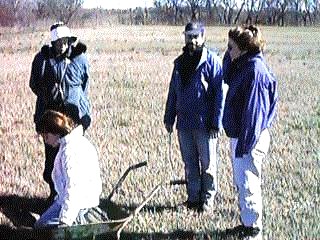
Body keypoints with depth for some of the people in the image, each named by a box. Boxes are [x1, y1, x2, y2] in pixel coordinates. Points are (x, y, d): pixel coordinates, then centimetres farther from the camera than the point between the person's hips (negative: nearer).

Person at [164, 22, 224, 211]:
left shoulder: (212, 61, -9)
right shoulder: (180, 62, 10)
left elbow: (220, 94, -11)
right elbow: (173, 92, 17)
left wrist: (216, 123, -14)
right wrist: (169, 118, 14)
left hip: (205, 125, -5)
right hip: (184, 123, 6)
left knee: (207, 164, 5)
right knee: (190, 164, 13)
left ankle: (208, 199, 18)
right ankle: (193, 197, 24)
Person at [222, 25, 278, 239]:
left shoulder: (255, 70, -22)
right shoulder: (243, 66, 7)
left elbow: (253, 109, -23)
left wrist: (245, 143, -23)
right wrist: (231, 55, 5)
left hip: (249, 138, -10)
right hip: (240, 135, 10)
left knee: (247, 184, -2)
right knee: (242, 183, 19)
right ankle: (248, 223, 31)